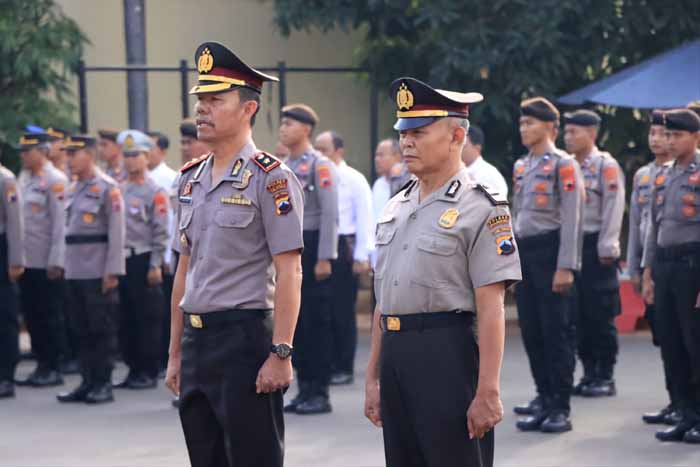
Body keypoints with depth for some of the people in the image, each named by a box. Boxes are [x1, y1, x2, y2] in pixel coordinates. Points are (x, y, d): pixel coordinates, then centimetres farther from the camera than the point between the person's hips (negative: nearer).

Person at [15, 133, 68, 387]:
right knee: (32, 316, 10)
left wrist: (56, 261, -17)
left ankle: (54, 369, 8)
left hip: (47, 264, -7)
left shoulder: (55, 181, -10)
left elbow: (61, 223, -14)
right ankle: (42, 366, 18)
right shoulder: (25, 180, 13)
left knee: (50, 318, 0)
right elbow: (19, 219, 16)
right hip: (27, 262, 7)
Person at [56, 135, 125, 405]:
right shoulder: (73, 189, 15)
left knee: (102, 330, -2)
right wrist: (65, 265, 11)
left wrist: (112, 271, -15)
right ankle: (88, 383, 16)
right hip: (75, 272, 7)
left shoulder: (107, 188, -6)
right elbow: (69, 228, 16)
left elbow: (116, 231, -11)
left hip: (98, 273, -7)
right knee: (81, 330, 9)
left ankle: (103, 385, 4)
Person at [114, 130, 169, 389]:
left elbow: (161, 231, -9)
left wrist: (155, 265, -13)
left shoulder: (155, 191, -5)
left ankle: (149, 372, 5)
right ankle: (133, 369, 17)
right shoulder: (119, 190, 13)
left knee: (148, 319, -1)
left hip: (143, 261, -6)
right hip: (121, 259, 6)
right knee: (126, 319, 8)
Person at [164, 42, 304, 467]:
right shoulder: (191, 179, 13)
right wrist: (176, 352, 16)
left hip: (245, 337, -7)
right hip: (196, 340, 7)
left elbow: (289, 274, -13)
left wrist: (280, 353, -18)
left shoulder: (270, 178, -9)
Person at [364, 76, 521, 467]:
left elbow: (491, 310, -13)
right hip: (394, 354, 7)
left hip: (446, 356, -7)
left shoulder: (481, 209, -8)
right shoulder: (396, 208, 15)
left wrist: (487, 392, -17)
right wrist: (373, 379, 18)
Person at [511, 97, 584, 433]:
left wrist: (565, 267, -17)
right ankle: (545, 399, 21)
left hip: (550, 253, -7)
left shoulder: (564, 165, -8)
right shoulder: (520, 166, 14)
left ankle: (561, 408, 0)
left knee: (557, 332, -4)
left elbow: (571, 219, -12)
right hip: (524, 253, 7)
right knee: (531, 332, 11)